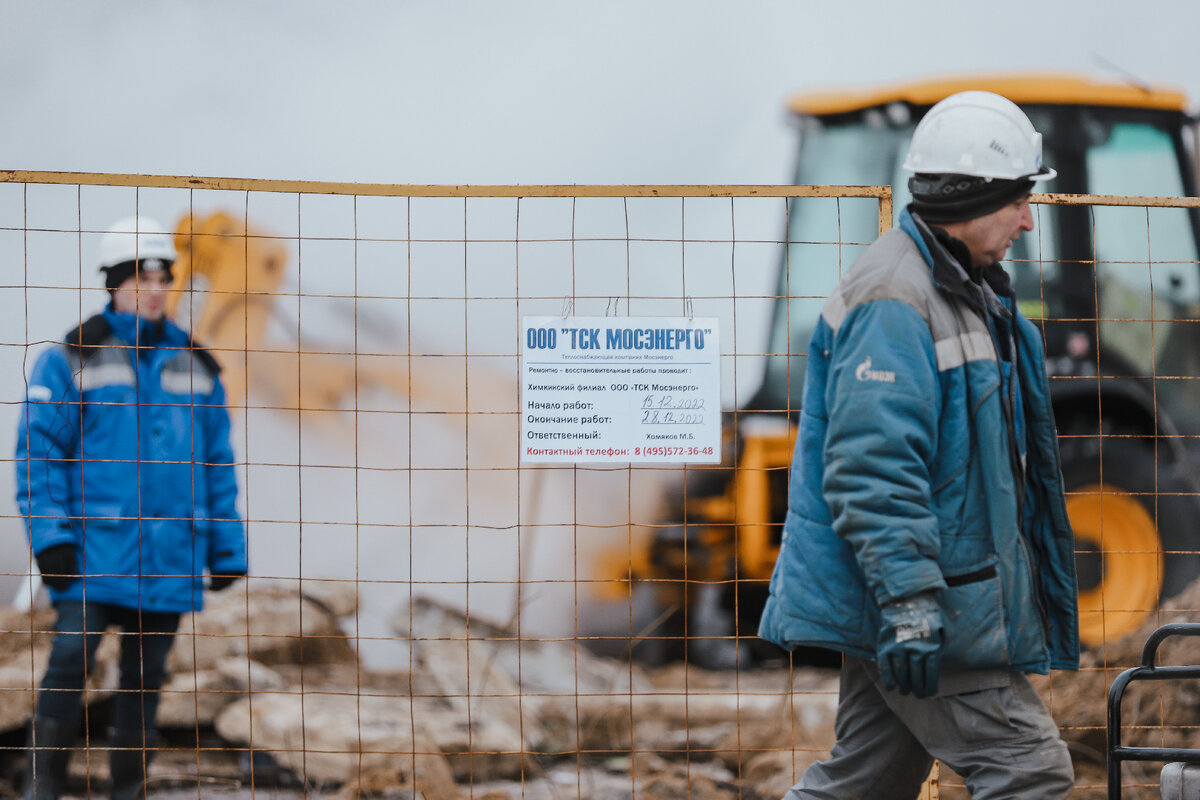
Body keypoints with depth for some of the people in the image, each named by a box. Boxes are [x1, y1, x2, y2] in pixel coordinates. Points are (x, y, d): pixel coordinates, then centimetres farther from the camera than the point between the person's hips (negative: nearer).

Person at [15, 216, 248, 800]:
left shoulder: (194, 368, 13)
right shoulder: (74, 358, 2)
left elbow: (217, 463, 15)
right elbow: (39, 449, -1)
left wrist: (227, 550, 9)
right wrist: (49, 535, -11)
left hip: (169, 553, 4)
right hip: (94, 543, -4)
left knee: (145, 674, 5)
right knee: (71, 656, -16)